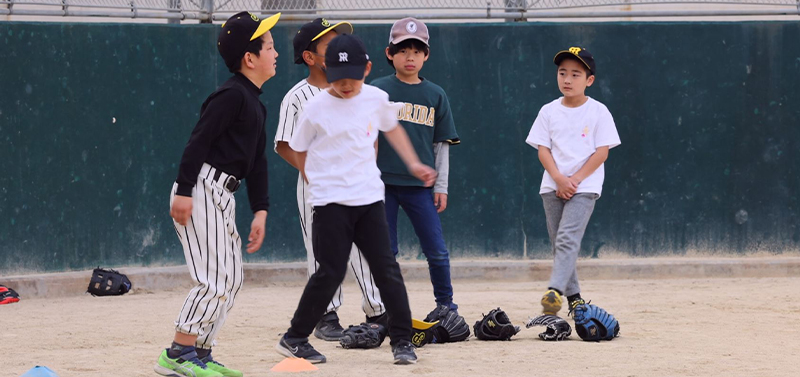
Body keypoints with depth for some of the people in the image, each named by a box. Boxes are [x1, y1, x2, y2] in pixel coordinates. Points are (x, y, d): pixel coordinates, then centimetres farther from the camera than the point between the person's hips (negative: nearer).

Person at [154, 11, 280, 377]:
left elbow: (257, 161, 20)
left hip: (222, 196, 10)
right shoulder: (232, 94, -12)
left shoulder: (256, 104, 18)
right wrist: (183, 191, -24)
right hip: (201, 191, -10)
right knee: (214, 279, -12)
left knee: (231, 279, 13)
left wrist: (260, 210, 14)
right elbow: (198, 141, -18)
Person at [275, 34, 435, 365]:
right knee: (331, 273, -7)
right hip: (330, 204, -4)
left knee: (387, 269, 2)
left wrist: (413, 164, 19)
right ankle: (294, 339, 6)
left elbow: (391, 128, 24)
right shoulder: (316, 108, -8)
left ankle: (402, 340, 9)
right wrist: (322, 186, 1)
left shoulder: (376, 99, 3)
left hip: (369, 199, 4)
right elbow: (300, 152, 4)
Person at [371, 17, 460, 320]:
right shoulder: (378, 90, 3)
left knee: (436, 250, -2)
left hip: (420, 184, 1)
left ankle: (445, 304, 14)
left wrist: (441, 187, 5)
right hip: (383, 183, -1)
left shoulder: (435, 95, 8)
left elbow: (442, 144, 10)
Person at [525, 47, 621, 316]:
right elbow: (543, 150, 4)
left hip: (584, 186, -4)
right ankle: (573, 297, 13)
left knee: (567, 238, -19)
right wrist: (559, 179, -12)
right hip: (553, 187, 4)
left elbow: (602, 152, -5)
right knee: (558, 243, 5)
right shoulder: (549, 112, 7)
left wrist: (575, 180, -13)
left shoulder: (598, 112, -2)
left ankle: (555, 291, -29)